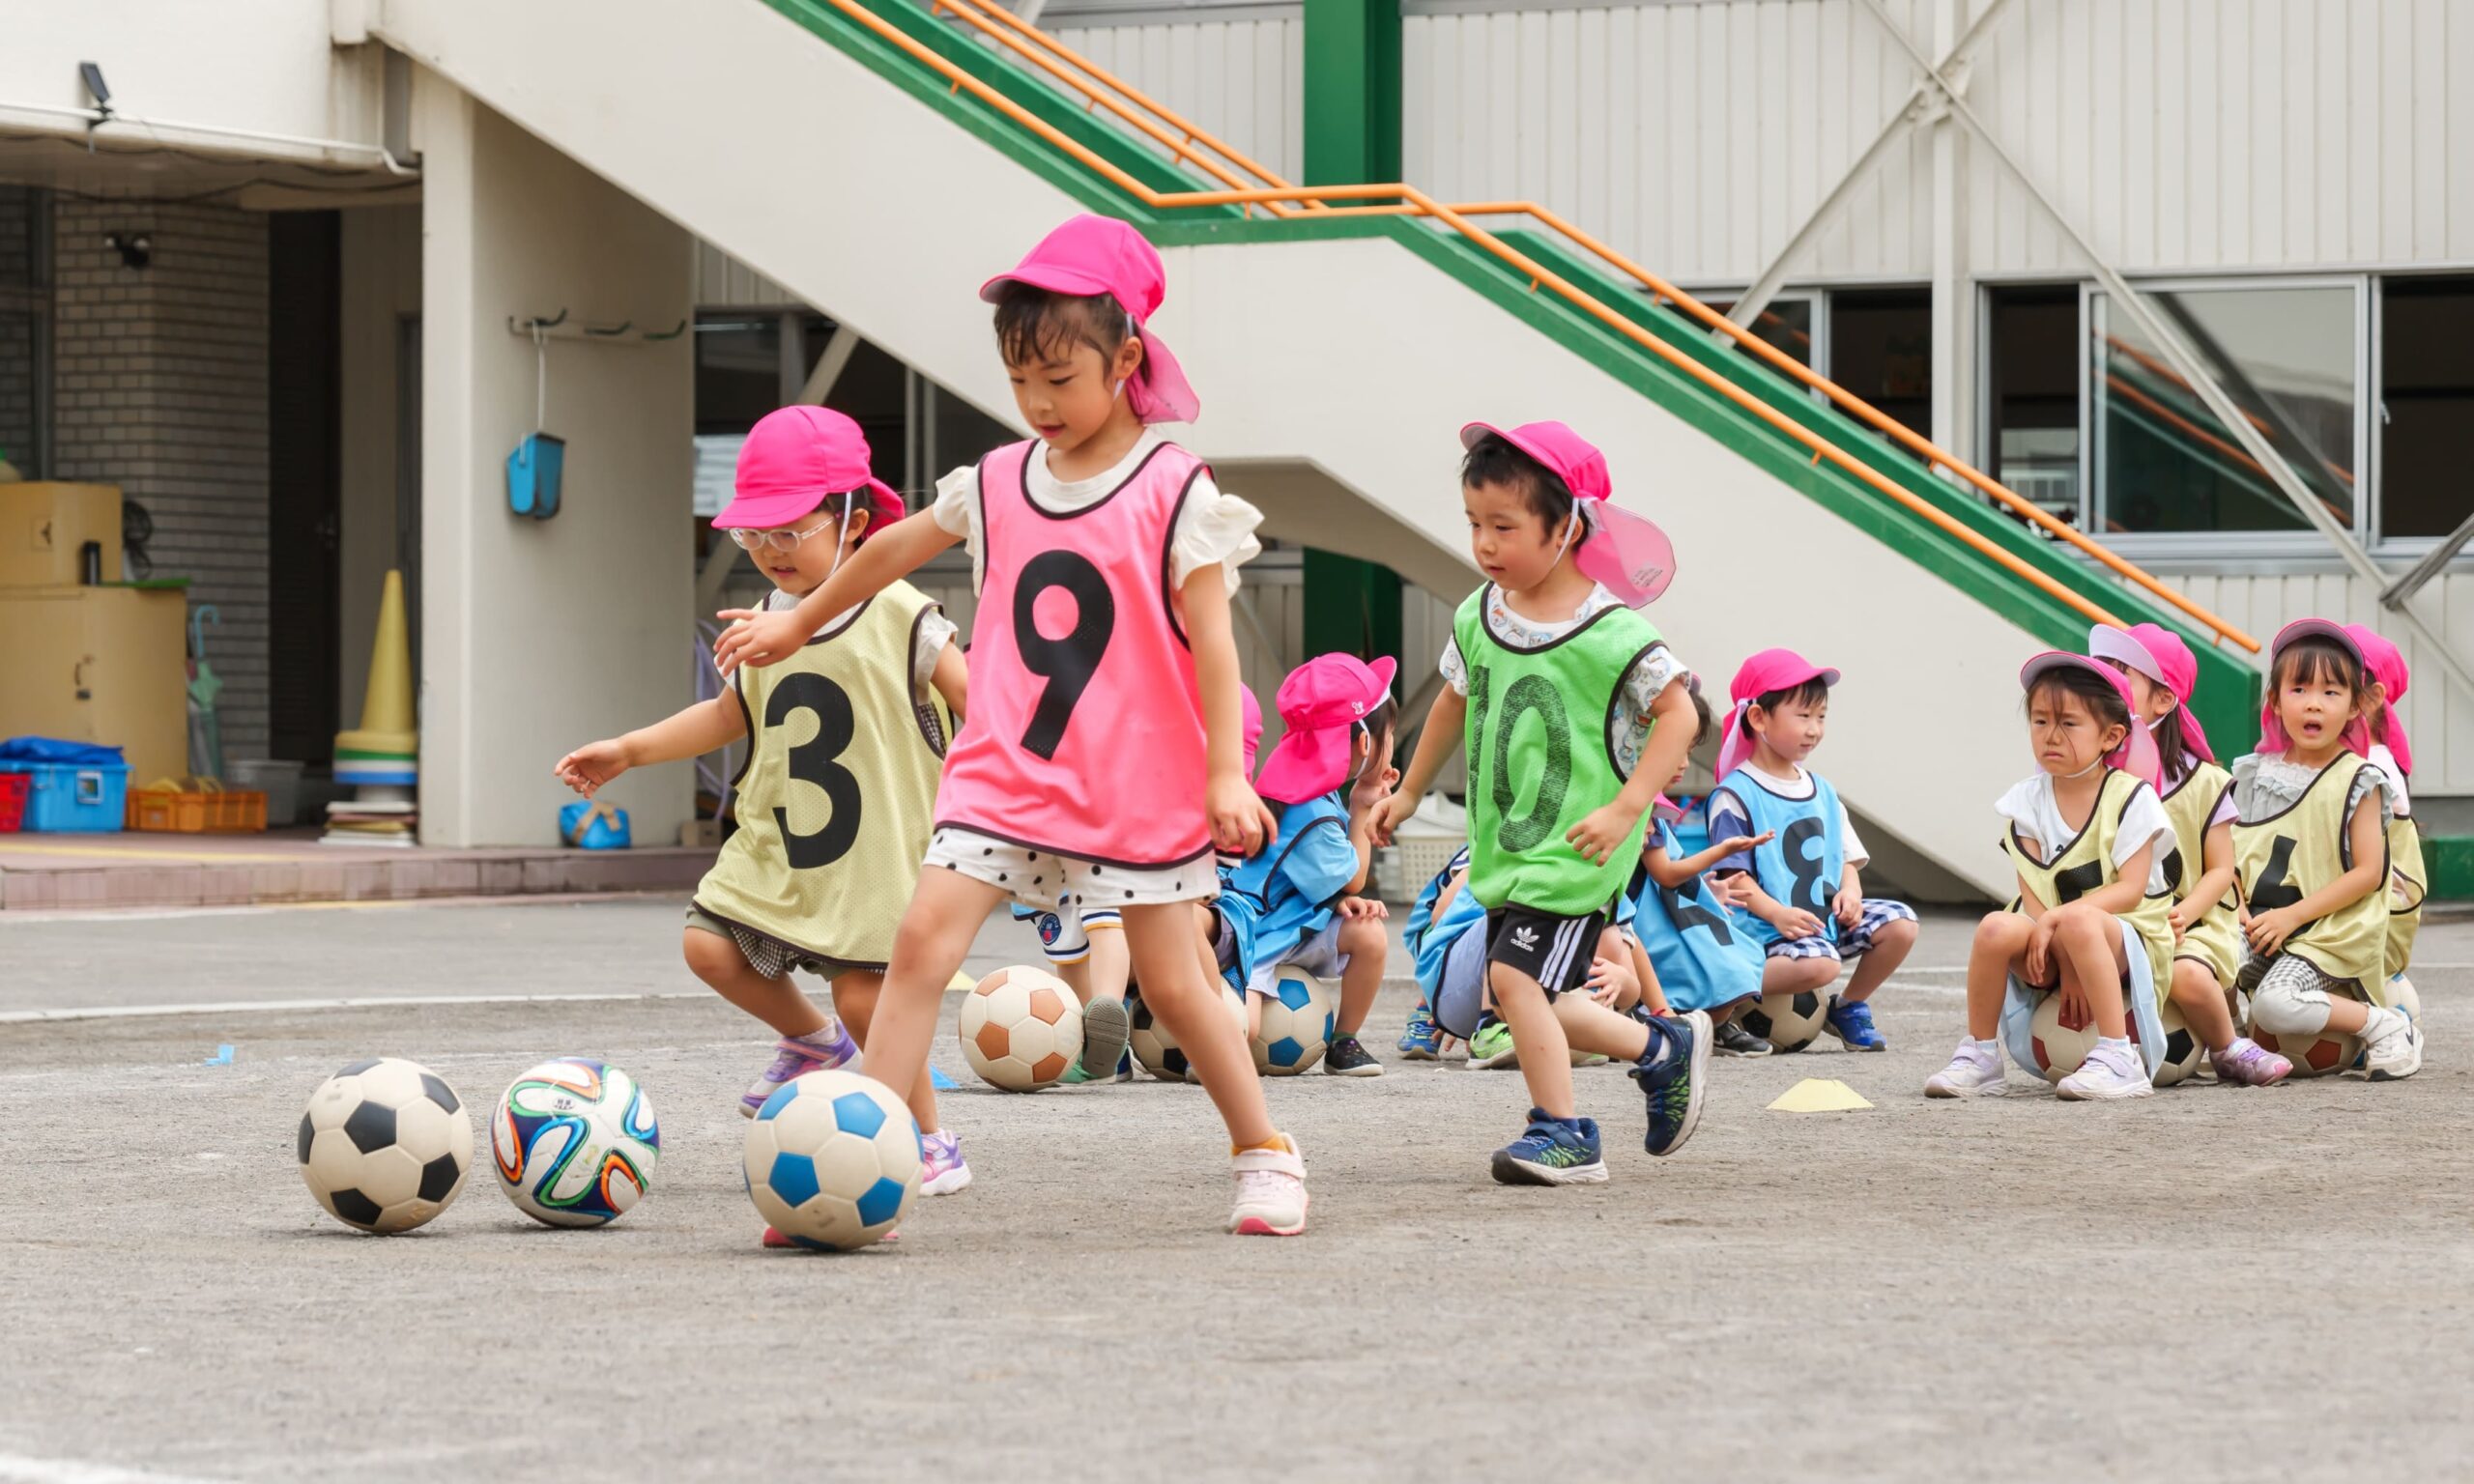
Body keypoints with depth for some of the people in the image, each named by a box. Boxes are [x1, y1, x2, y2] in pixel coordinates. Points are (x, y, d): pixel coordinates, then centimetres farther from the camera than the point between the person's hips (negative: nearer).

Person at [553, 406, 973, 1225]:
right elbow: (733, 714, 22)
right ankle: (812, 1041, 21)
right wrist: (629, 750, 21)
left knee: (864, 995, -10)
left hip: (877, 850, -6)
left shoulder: (900, 618, -11)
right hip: (777, 844, 6)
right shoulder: (771, 623, 9)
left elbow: (977, 704, -10)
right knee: (710, 942, -6)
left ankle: (930, 1145, 9)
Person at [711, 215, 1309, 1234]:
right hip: (1002, 776, 4)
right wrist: (796, 623, 35)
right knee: (922, 940, -12)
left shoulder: (1172, 492, -7)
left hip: (1139, 786, -4)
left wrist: (1226, 772, -13)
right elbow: (896, 549, 24)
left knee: (1172, 985, 4)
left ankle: (1265, 1154, 23)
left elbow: (1210, 640, -9)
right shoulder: (997, 485, 7)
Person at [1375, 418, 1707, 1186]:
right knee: (1523, 996, 9)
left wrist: (1624, 810, -21)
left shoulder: (1611, 634, -16)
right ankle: (1663, 1048, 27)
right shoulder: (1479, 619, 3)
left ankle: (1562, 1133, -8)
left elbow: (1678, 714, -14)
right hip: (1505, 847, 8)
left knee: (1516, 975, -18)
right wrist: (1410, 790, 28)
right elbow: (1456, 701, 20)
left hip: (1575, 849, -7)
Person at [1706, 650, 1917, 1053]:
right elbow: (1733, 875, -12)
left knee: (1900, 923, -9)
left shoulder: (1822, 792, 16)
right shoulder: (1735, 795, -7)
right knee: (1818, 963, -34)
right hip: (1770, 928, -7)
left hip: (1828, 917, 7)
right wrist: (1776, 913, -26)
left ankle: (1850, 1005, 11)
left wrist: (1850, 892, -5)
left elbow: (1847, 858, 17)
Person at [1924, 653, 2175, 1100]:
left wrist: (2057, 918, -25)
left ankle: (2119, 1061, -37)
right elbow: (2033, 894, -4)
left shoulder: (2131, 798, -5)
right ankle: (1979, 1055, -13)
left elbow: (2130, 890, -14)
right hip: (2053, 949, 4)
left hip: (2125, 938, -4)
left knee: (2078, 923, -38)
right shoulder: (2030, 801, 5)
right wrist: (2066, 966, -18)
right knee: (1997, 928, -28)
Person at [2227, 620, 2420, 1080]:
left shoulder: (2357, 780, -2)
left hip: (2330, 934, -4)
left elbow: (2368, 872, -9)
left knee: (2274, 1004, -31)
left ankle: (2386, 1027, -9)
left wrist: (2292, 915, -15)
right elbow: (2230, 857, 13)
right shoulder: (2254, 774, 12)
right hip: (2256, 932, 4)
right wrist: (2239, 911, -8)